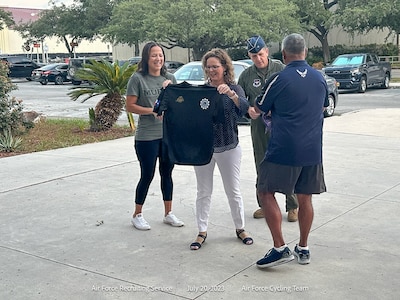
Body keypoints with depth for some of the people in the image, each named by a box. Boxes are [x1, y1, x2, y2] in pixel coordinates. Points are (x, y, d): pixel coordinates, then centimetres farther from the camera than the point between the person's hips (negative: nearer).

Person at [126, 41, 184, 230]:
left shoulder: (170, 78, 8)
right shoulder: (138, 78, -6)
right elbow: (130, 106, -8)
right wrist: (152, 110, -19)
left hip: (169, 134, 5)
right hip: (146, 136, -5)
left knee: (167, 174, 13)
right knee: (147, 176, 1)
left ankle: (168, 213, 26)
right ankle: (137, 215, 19)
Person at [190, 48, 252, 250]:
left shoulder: (234, 89, -3)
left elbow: (244, 108, -21)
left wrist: (231, 94, -39)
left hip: (229, 148, -1)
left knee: (234, 191, 8)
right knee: (203, 192, 7)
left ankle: (240, 229, 24)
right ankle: (202, 232, 17)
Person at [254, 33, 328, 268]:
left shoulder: (279, 79, -10)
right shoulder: (319, 78, 7)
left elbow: (259, 110, 0)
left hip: (284, 149, -6)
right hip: (312, 150, 6)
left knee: (266, 192, 4)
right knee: (305, 198, 13)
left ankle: (280, 247, -3)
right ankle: (303, 249, 21)